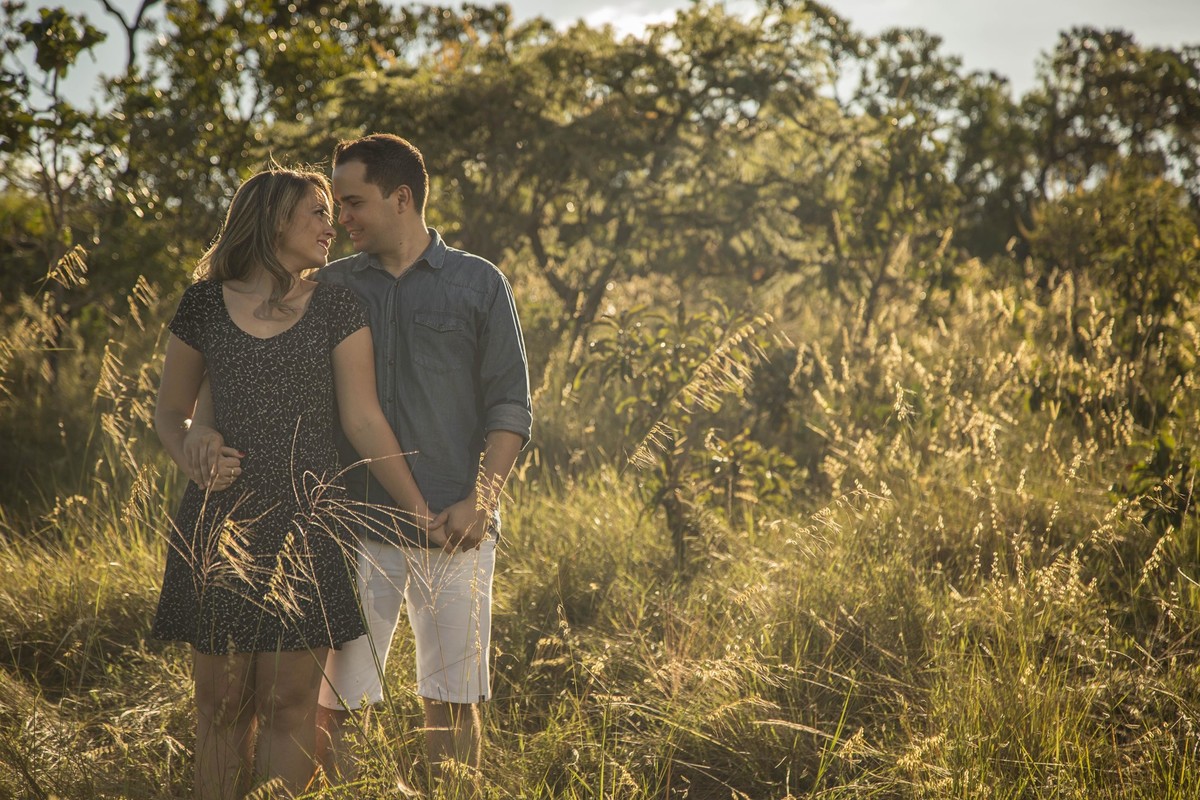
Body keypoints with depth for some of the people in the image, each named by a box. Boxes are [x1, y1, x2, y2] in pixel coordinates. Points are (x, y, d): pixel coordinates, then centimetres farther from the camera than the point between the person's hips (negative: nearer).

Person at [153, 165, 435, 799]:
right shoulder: (204, 305, 6)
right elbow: (170, 410, 15)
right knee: (221, 701, 3)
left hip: (307, 521, 0)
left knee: (290, 701, -1)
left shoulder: (334, 308, 5)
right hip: (221, 522, 1)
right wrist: (194, 463, -7)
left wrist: (422, 514, -2)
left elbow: (363, 420, 3)